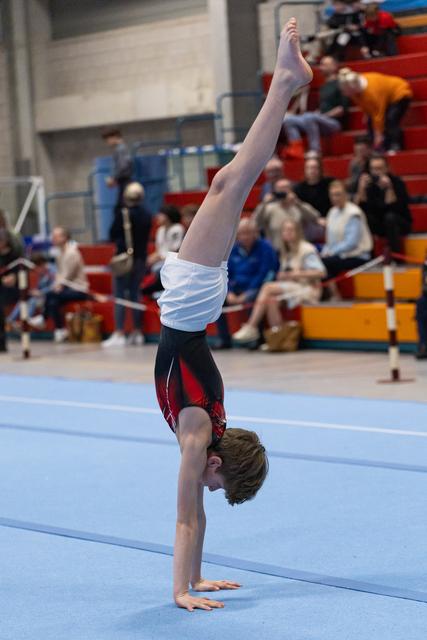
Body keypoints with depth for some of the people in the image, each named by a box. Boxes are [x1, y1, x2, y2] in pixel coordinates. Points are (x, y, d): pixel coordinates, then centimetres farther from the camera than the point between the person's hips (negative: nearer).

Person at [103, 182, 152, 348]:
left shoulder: (122, 214, -13)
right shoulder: (147, 215, 3)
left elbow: (113, 235, -7)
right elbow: (146, 236, 11)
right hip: (140, 258, 6)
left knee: (120, 296, -3)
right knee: (135, 294, 13)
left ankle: (119, 334, -8)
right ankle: (137, 333, 14)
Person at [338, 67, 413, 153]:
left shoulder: (371, 89, -40)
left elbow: (378, 115, -35)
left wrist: (378, 135, -31)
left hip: (400, 94, -9)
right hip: (387, 98, 9)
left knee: (391, 120, -28)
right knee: (371, 122, -4)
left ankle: (395, 148, -24)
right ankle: (381, 149, -2)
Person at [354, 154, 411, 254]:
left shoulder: (397, 182, -15)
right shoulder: (369, 183, -5)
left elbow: (395, 209, -27)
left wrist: (389, 188, -35)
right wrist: (362, 188, -24)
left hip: (400, 224, -3)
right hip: (378, 225, 3)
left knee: (390, 216, -35)